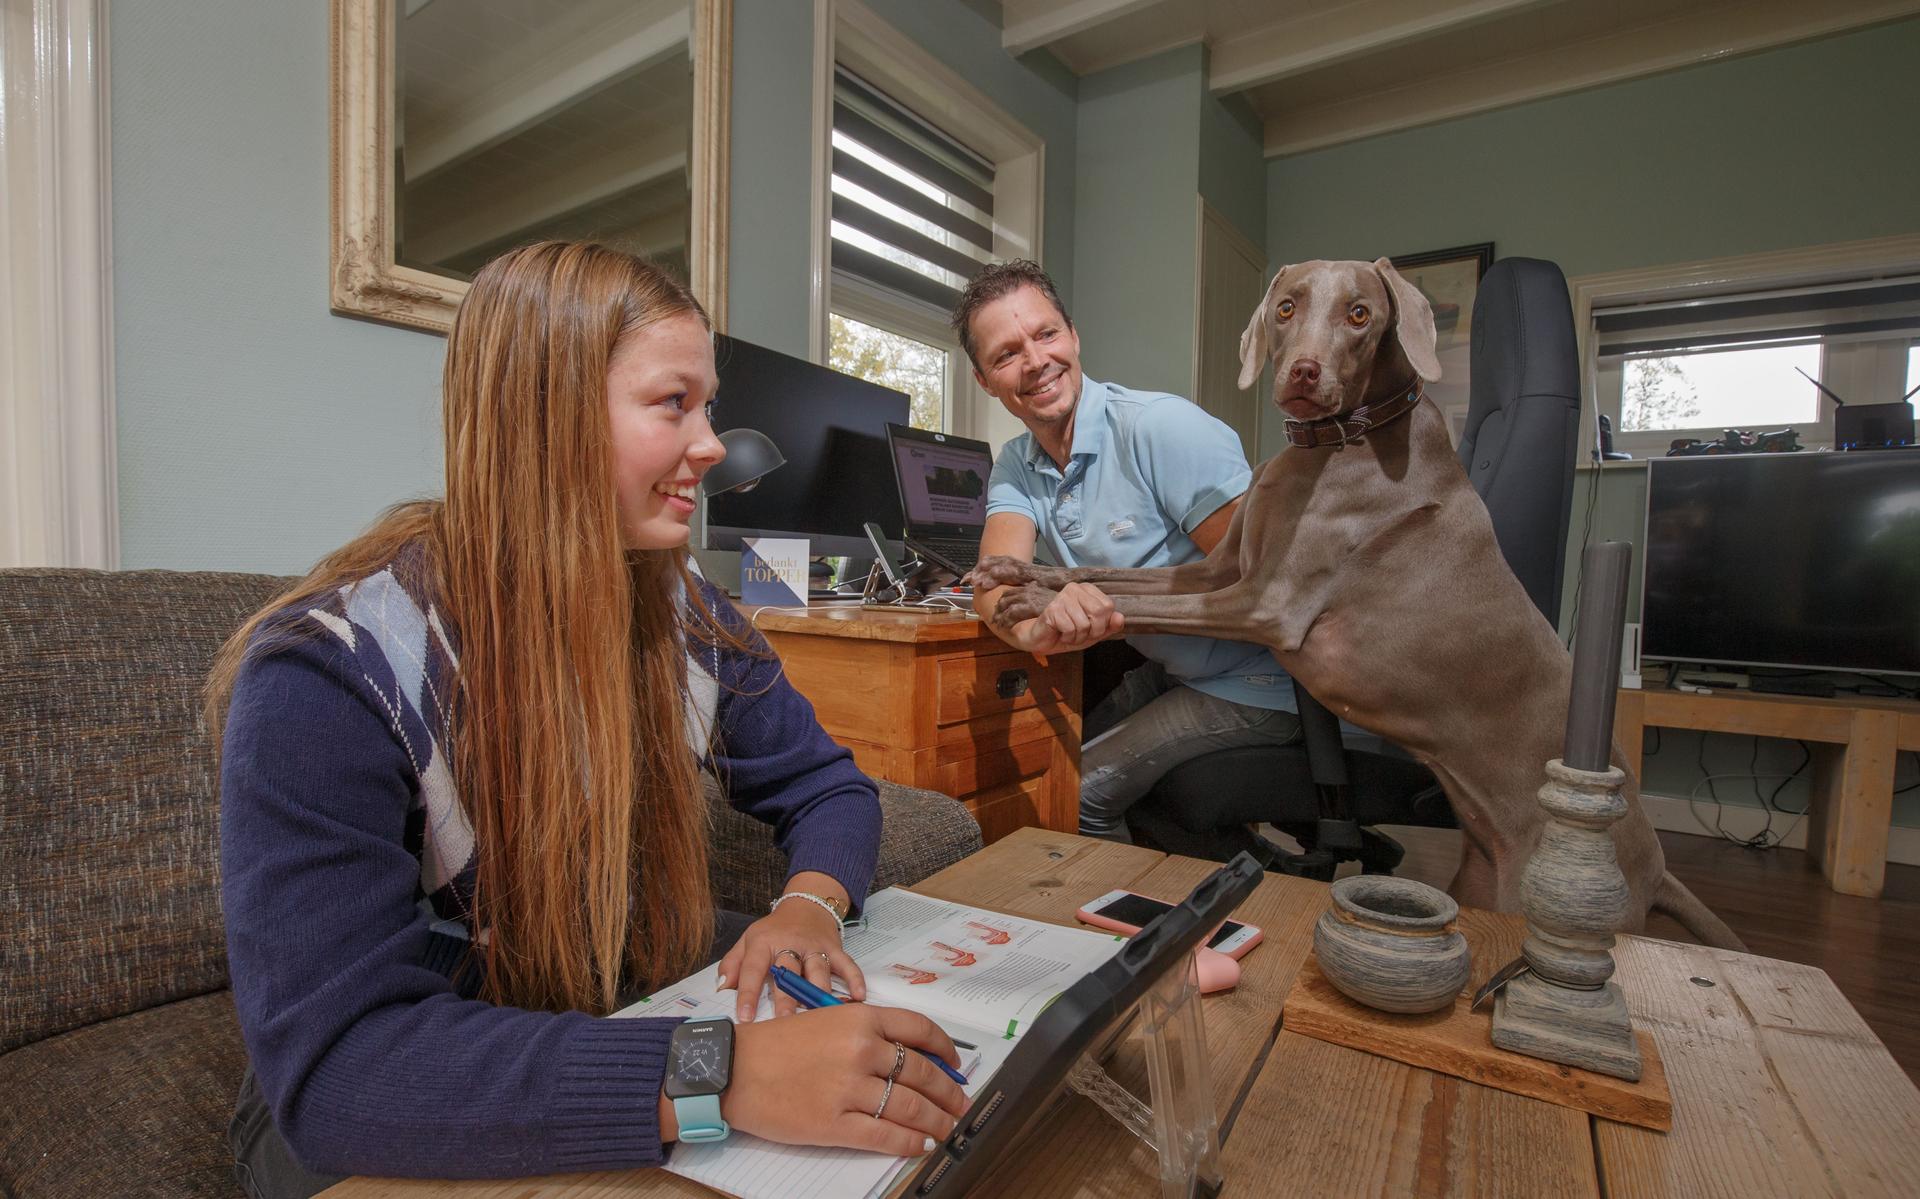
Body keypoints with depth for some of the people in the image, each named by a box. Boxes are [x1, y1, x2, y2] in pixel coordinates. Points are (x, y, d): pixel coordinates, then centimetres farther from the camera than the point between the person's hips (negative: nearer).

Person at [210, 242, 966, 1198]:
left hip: (651, 1002, 5)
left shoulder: (683, 615, -8)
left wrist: (808, 905, -21)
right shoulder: (332, 673, -24)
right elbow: (333, 1064, -31)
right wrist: (718, 1079, -42)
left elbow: (827, 788, 1)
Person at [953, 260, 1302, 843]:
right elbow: (995, 583, -18)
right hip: (1169, 671, 7)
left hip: (1251, 685, -6)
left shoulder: (1161, 426, -22)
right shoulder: (1016, 465, -1)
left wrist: (1118, 609, -32)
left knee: (1078, 793, -14)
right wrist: (1036, 626, -41)